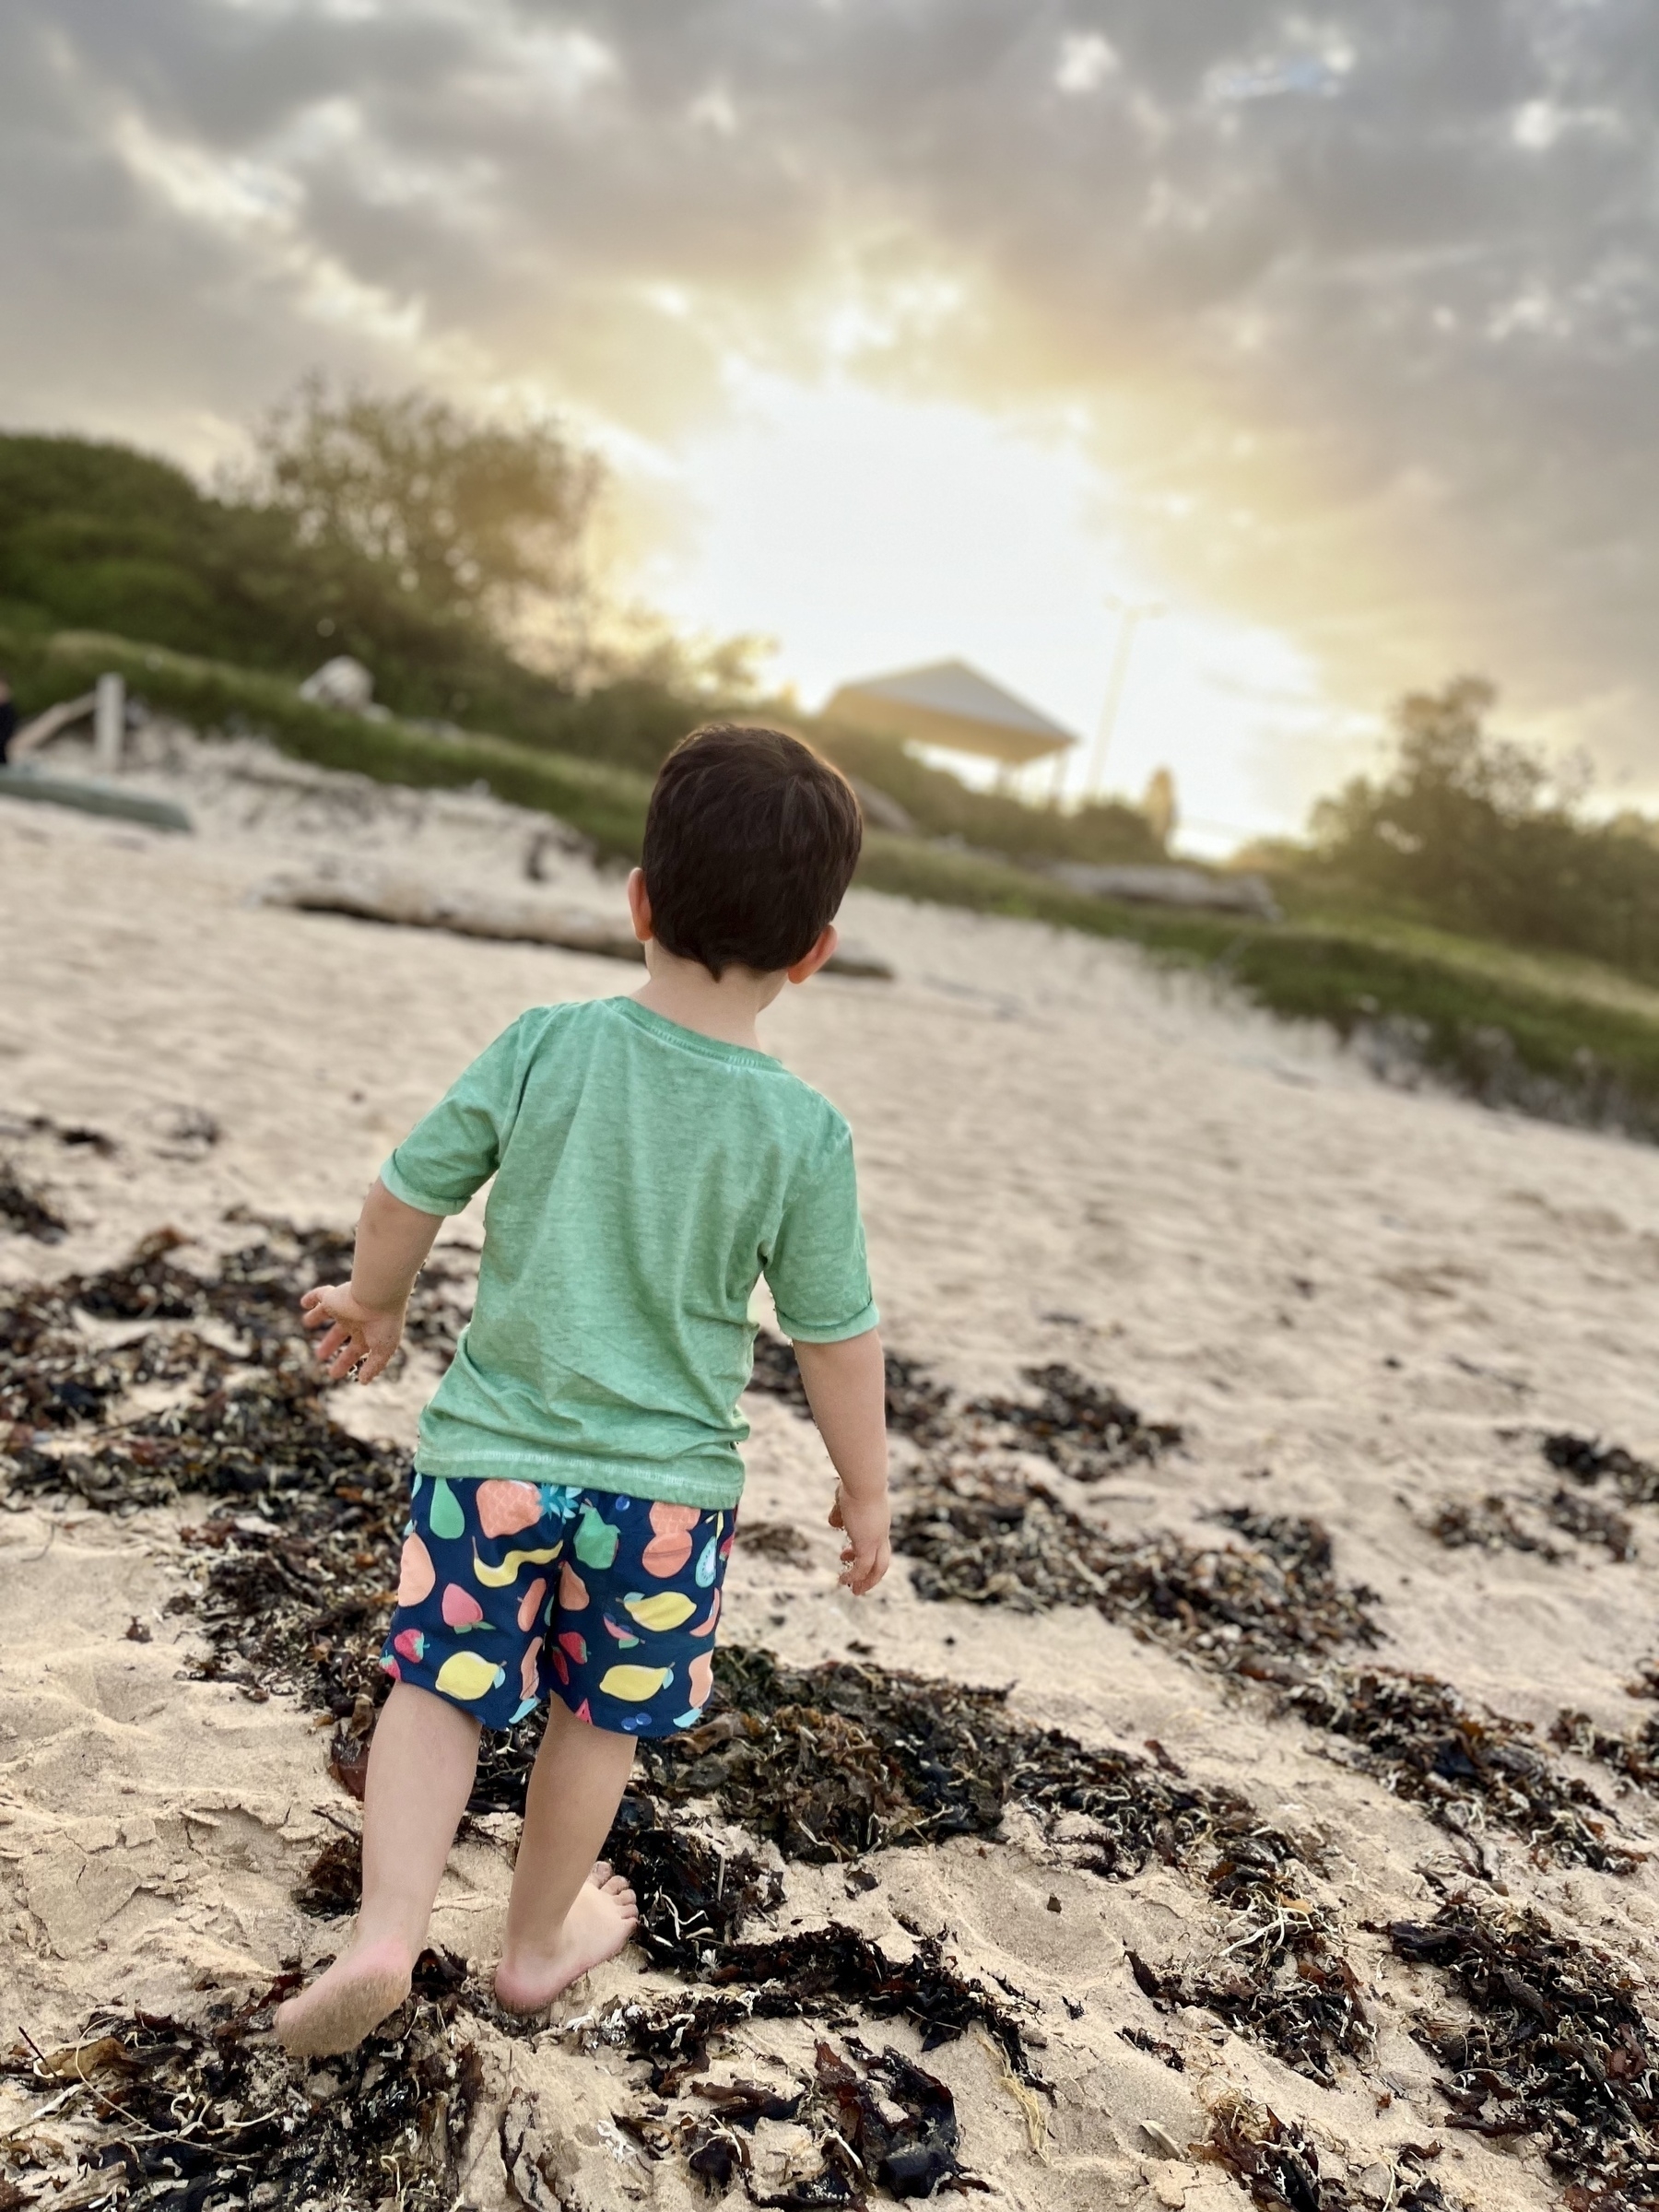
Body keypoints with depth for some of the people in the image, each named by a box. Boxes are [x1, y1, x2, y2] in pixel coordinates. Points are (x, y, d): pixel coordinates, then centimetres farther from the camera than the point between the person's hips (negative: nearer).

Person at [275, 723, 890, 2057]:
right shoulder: (805, 1132, -14)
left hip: (494, 1447, 0)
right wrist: (867, 1486, 9)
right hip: (666, 1481, 0)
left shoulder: (544, 1047, -12)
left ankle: (386, 1934, 9)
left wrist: (374, 1302, 19)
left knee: (439, 1689, 19)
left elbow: (407, 1194, -2)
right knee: (601, 1721, 21)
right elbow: (838, 1337, -6)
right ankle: (539, 1946, 40)